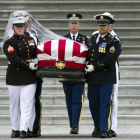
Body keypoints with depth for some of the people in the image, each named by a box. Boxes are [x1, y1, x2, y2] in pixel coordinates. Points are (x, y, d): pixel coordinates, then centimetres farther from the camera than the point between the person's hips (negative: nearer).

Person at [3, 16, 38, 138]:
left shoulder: (31, 40, 15)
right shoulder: (9, 43, -3)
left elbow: (37, 54, 26)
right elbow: (13, 59, -17)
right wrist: (28, 65, -18)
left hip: (30, 78, 3)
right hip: (15, 78, -3)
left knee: (27, 105, -6)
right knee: (15, 104, 6)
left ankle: (24, 129, -9)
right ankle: (15, 129, 17)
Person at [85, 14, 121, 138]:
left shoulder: (113, 41, -5)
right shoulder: (93, 38, 15)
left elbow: (110, 59, -16)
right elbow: (89, 53, 27)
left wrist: (94, 67, -15)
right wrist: (87, 64, 9)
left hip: (106, 78, -6)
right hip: (93, 78, 6)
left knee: (105, 103, -7)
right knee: (93, 103, 8)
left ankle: (105, 130, -5)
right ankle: (98, 128, 19)